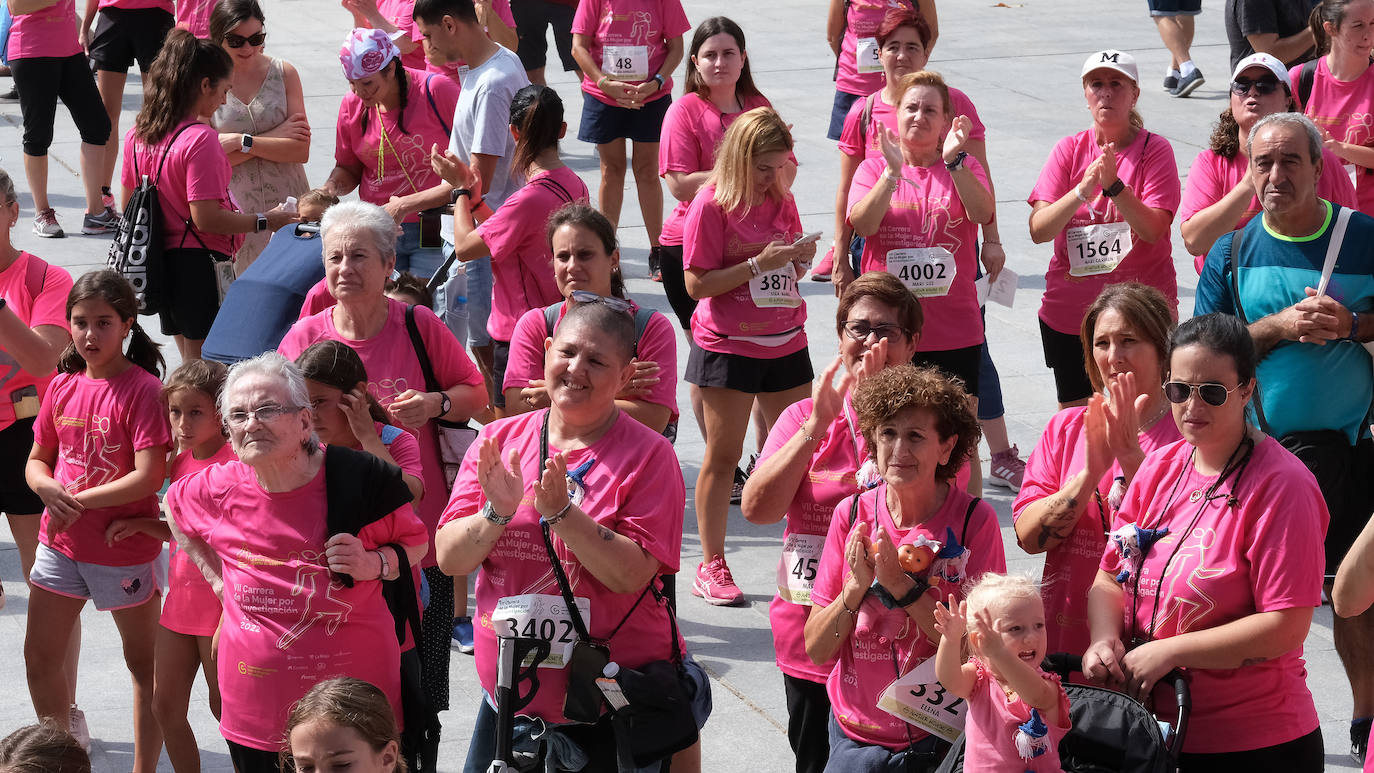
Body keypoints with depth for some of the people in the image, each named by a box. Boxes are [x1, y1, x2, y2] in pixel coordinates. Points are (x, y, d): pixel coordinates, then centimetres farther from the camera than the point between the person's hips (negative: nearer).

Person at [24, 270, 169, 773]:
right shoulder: (63, 386, 4)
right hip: (60, 542, 6)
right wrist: (48, 489, -12)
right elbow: (37, 461, 11)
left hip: (122, 545, -6)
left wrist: (78, 501, -18)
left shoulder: (142, 390, -15)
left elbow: (148, 477, -22)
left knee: (144, 663, 9)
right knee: (41, 656, 13)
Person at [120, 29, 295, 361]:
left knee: (190, 362, 19)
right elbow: (206, 218, -23)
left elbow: (129, 205, 14)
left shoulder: (137, 135, 5)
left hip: (163, 261, 8)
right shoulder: (200, 139, -20)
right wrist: (265, 221, -14)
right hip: (200, 262, -8)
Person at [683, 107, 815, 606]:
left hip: (785, 342, 6)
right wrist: (757, 265, -22)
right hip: (727, 346, -6)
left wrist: (801, 259, -7)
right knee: (723, 455, 1)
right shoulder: (712, 205, -12)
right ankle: (711, 567, 8)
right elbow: (697, 284, -15)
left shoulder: (782, 200, 7)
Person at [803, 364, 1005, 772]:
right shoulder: (852, 514, -3)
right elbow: (816, 650, -2)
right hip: (856, 735, 2)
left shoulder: (975, 520, -10)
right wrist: (857, 585, -19)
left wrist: (901, 586, -24)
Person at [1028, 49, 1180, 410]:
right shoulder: (1069, 149, 2)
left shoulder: (1155, 150, -4)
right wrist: (1082, 191, -23)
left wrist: (1114, 185, -28)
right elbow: (1038, 229, -8)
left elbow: (1153, 230, -15)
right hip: (1069, 312, 3)